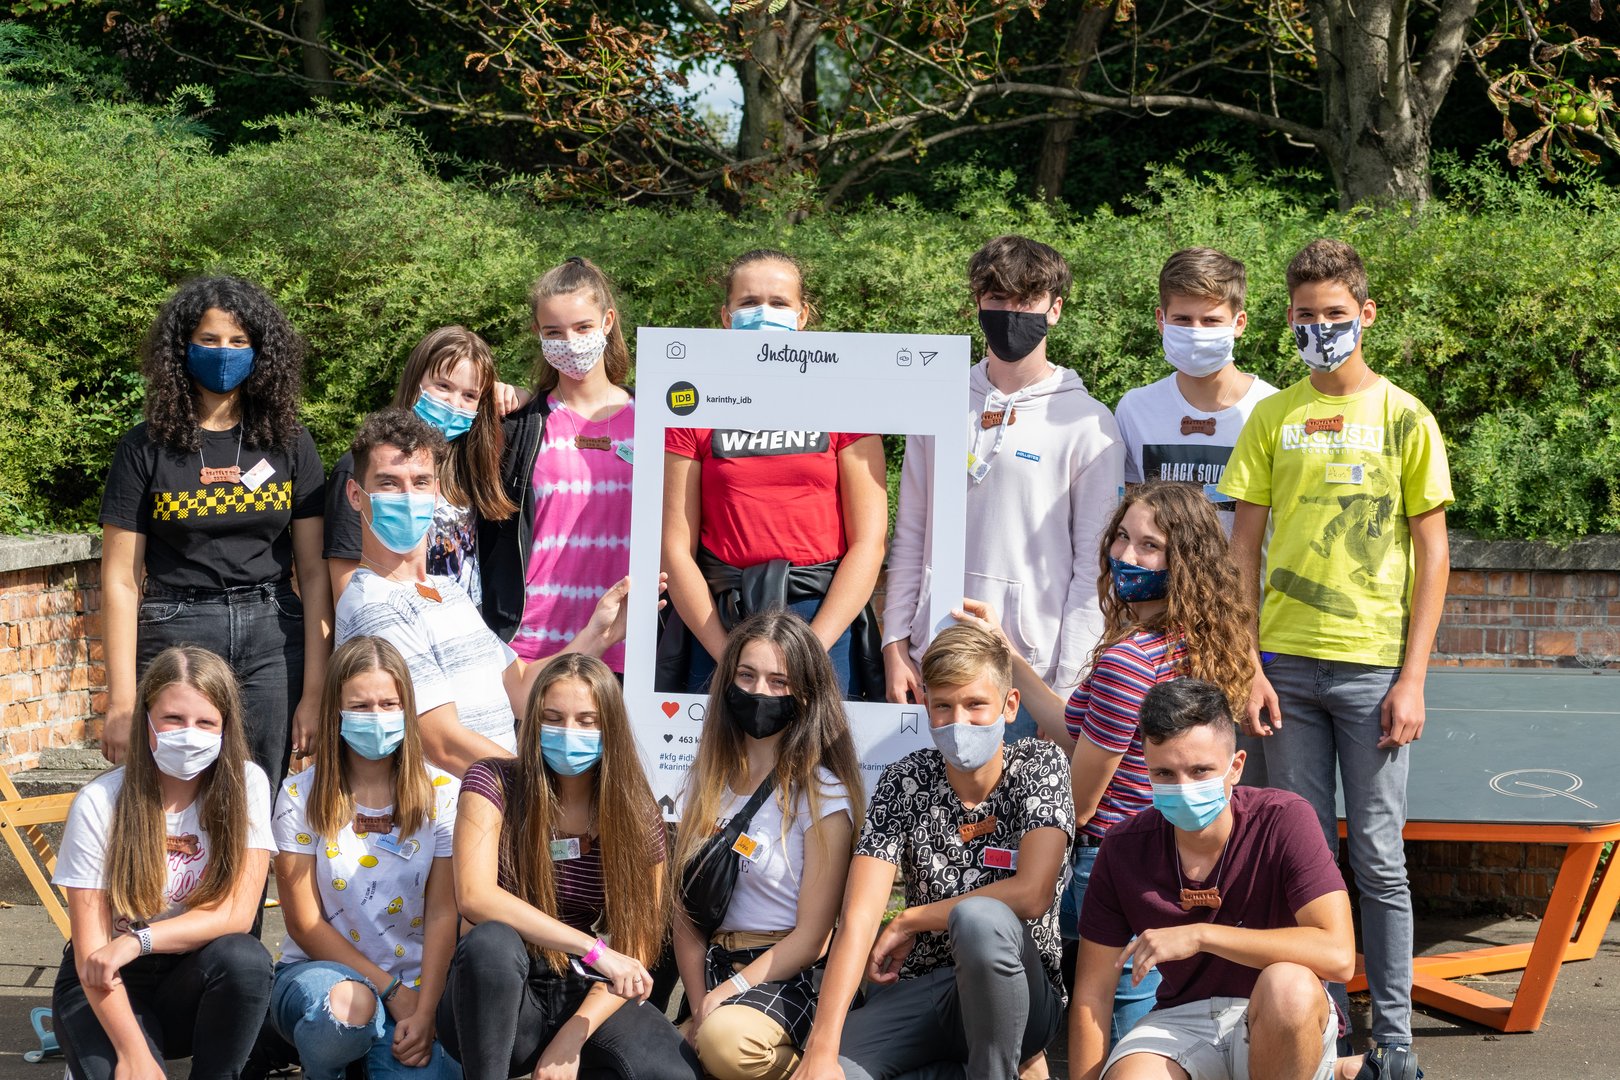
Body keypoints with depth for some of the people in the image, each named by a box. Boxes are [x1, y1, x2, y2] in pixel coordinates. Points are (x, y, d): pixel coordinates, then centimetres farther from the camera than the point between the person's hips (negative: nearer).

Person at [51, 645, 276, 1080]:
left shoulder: (245, 784, -9)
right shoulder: (99, 804, -14)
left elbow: (238, 913, -14)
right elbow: (91, 950, -15)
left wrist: (138, 941, -27)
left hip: (193, 980, 2)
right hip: (108, 988, -2)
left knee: (245, 958, -31)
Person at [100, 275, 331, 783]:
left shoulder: (289, 444, 6)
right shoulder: (146, 447, 2)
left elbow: (314, 572, 3)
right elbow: (121, 580, 0)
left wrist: (315, 692, -4)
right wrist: (122, 703, -7)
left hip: (273, 642, 1)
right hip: (176, 639, -1)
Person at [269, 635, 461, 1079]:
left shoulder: (441, 793, 1)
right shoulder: (302, 795, -2)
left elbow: (443, 916, -4)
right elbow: (305, 923, -3)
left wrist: (424, 1013, -17)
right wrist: (391, 989, -11)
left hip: (414, 985, 1)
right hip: (320, 970, -1)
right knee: (347, 1002, -37)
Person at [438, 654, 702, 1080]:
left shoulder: (637, 816, 0)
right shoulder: (493, 784, -7)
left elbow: (636, 948, -3)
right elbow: (474, 896, -22)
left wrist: (572, 1038, -17)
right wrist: (594, 949, -27)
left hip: (586, 998, 2)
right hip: (497, 1002, -2)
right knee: (491, 941, -37)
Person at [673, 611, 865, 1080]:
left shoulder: (822, 795, -3)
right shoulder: (707, 782, 12)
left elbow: (811, 936, -6)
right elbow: (684, 906, 6)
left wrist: (727, 995, -14)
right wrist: (700, 1007, -8)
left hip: (784, 975, -4)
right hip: (711, 966, 4)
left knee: (728, 1038, -36)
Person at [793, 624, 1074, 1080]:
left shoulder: (1041, 765, -5)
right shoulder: (904, 781, -2)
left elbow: (1031, 894, -19)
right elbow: (858, 919, -13)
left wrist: (909, 922, -9)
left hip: (1021, 996, 0)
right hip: (918, 990, 1)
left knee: (978, 918, -36)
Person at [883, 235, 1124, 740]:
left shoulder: (1087, 423, -1)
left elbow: (1094, 563, -3)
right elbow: (911, 533, 13)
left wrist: (1069, 689, -8)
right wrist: (895, 646, 4)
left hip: (1034, 666, -3)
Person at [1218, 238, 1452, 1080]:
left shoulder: (1403, 418, 1)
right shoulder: (1272, 418, 7)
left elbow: (1433, 554, 1)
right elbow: (1244, 548, 8)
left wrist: (1413, 678, -6)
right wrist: (1247, 667, -1)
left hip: (1373, 666, -2)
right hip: (1287, 662, 2)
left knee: (1378, 857, 2)